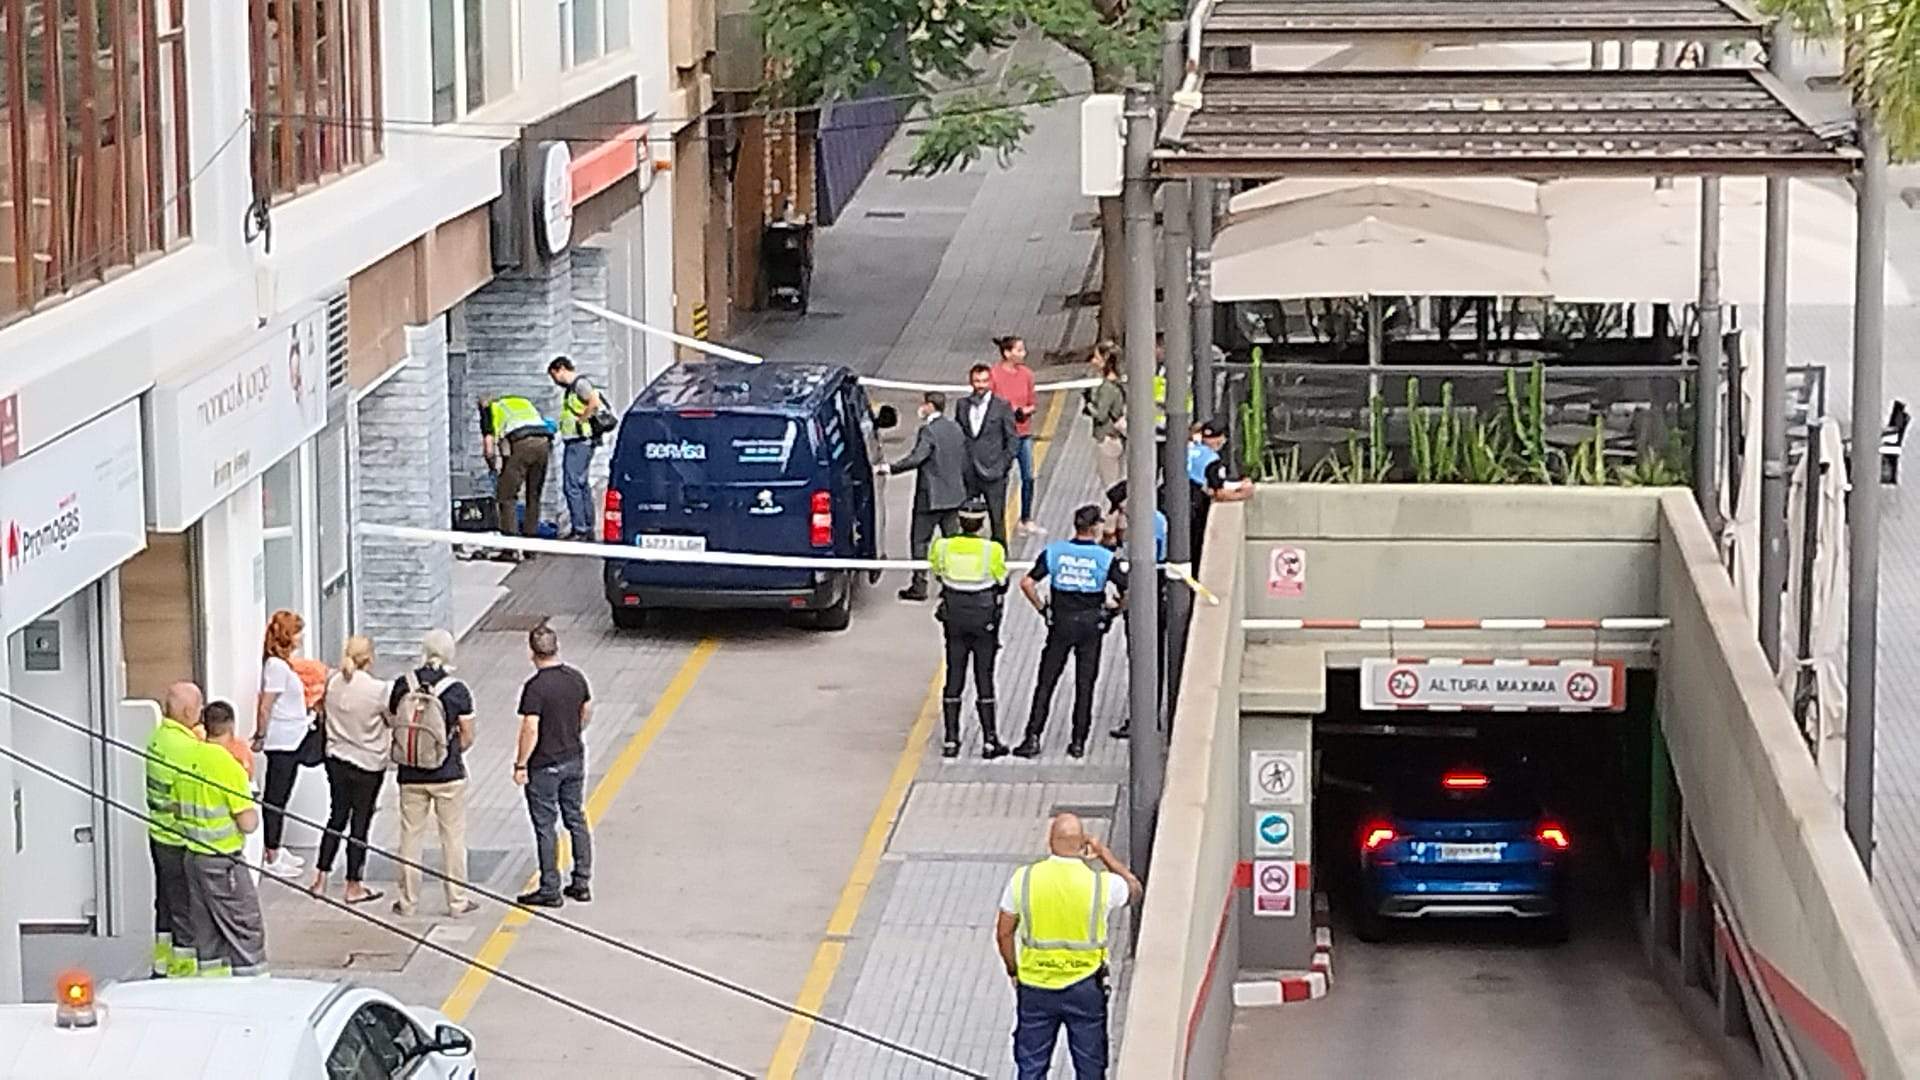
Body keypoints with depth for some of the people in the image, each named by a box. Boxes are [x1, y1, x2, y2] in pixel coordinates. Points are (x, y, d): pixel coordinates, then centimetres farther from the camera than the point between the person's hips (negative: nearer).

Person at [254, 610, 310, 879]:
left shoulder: (283, 664, 12)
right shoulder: (276, 666, -18)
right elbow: (265, 707, -18)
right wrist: (260, 737, -14)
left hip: (291, 740, 9)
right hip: (282, 742, -9)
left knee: (280, 797, 16)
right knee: (276, 798, -3)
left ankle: (277, 851, 25)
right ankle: (272, 859, 3)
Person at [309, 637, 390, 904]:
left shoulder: (333, 683, -5)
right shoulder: (377, 689, -19)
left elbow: (329, 714, 7)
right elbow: (393, 721, -7)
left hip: (336, 760, 5)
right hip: (368, 765, -5)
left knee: (336, 817, 17)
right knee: (360, 824, 5)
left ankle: (320, 880, 18)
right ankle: (354, 887, 13)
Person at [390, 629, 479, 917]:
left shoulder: (402, 686, -3)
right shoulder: (457, 690, -10)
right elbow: (467, 738, -6)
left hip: (411, 776, 2)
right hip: (449, 775, -2)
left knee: (410, 837, 11)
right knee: (453, 837, 7)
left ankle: (407, 901, 16)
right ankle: (457, 901, 11)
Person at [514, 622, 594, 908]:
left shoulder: (535, 687, -22)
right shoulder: (576, 678, -1)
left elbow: (531, 730, -24)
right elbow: (587, 712, 12)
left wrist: (520, 765, -14)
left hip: (544, 766, -7)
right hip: (574, 759, 7)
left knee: (545, 826, 3)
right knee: (576, 820, 16)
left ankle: (550, 890, 9)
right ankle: (582, 883, 21)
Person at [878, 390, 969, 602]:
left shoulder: (928, 431, -17)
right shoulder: (956, 429, 8)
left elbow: (916, 459, -27)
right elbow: (963, 463, 13)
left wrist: (890, 468, -21)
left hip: (930, 497, -7)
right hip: (953, 495, 7)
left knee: (919, 540, 1)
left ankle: (919, 586, 1)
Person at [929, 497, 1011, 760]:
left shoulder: (943, 547, -7)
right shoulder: (992, 550, -14)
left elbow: (937, 572, 9)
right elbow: (1002, 584, -4)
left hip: (953, 618, 2)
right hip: (984, 618, -2)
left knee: (954, 678, 9)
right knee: (984, 678, 4)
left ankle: (951, 741, 8)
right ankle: (989, 741, 6)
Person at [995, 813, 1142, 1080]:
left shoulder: (1024, 879, -12)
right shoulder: (1102, 884, -15)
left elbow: (1004, 933, -3)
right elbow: (1134, 889, 8)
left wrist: (1014, 971, 12)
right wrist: (1105, 855, 15)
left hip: (1035, 986, 1)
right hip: (1085, 988, -1)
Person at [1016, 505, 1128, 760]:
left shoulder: (1054, 552, -3)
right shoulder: (1105, 558, -7)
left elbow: (1027, 583, -7)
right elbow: (1129, 591, -9)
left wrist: (1042, 608, 5)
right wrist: (1113, 611, 6)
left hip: (1060, 624, 1)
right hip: (1091, 626, -1)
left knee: (1046, 683, 5)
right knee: (1084, 685, 7)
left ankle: (1033, 738, 0)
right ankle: (1078, 743, 7)